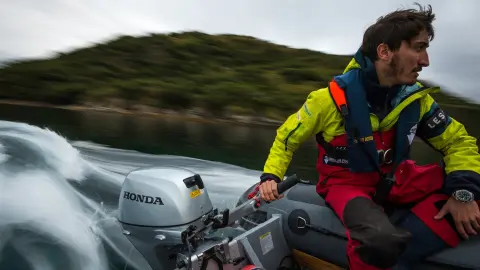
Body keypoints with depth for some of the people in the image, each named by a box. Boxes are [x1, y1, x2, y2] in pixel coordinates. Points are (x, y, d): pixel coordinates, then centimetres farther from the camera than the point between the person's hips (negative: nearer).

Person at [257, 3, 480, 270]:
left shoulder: (416, 98, -5)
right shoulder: (331, 99, -18)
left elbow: (458, 141, 3)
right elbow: (286, 138, -4)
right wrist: (270, 176, -15)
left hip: (395, 179, 6)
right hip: (347, 183, -6)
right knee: (380, 239, -37)